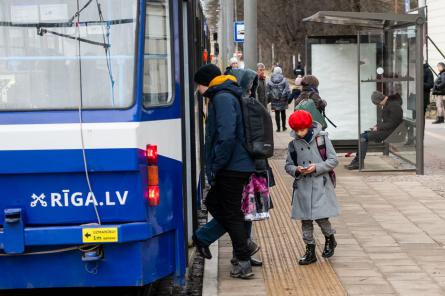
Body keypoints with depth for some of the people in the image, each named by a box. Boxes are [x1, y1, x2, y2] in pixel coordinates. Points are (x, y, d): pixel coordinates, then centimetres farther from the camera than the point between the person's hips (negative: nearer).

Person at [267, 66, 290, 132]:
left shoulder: (270, 82, -4)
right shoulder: (284, 80, -8)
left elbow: (268, 92, -3)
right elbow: (287, 90, -10)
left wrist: (269, 99, 6)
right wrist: (288, 99, -1)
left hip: (274, 100, 0)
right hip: (283, 100, 0)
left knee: (277, 114, 7)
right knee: (283, 113, 16)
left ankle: (278, 128, 6)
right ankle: (284, 127, 21)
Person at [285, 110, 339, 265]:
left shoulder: (322, 138, -4)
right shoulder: (294, 144, 3)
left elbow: (333, 160, -2)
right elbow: (288, 165, 10)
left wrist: (316, 167, -15)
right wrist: (296, 170, -12)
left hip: (321, 185, -3)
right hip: (302, 187, 3)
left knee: (321, 216, -9)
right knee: (305, 220, 6)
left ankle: (330, 239, 21)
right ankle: (310, 251, 18)